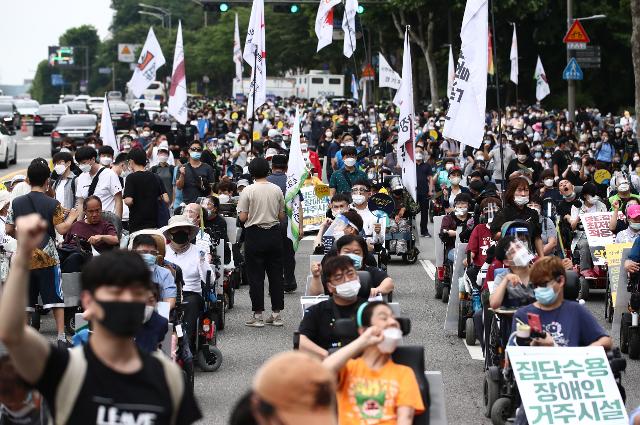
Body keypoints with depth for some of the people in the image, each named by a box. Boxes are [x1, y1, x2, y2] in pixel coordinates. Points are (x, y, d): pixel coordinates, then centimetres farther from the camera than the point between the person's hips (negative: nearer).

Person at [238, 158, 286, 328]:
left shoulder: (248, 191, -9)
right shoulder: (277, 190, 1)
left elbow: (242, 217, -10)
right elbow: (282, 216, 6)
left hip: (254, 235, -3)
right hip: (274, 234, 3)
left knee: (256, 276, 2)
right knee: (276, 274, 9)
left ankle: (258, 315, 2)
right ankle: (276, 314, 11)